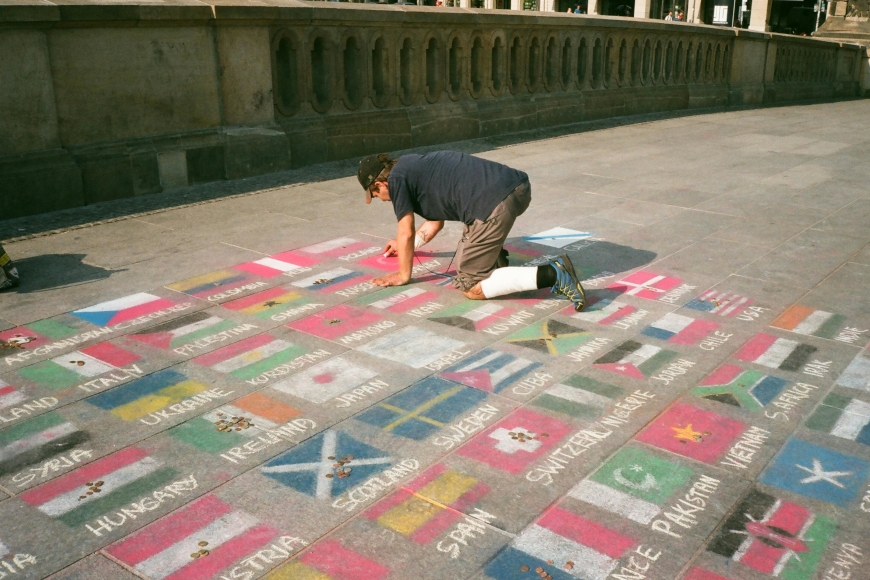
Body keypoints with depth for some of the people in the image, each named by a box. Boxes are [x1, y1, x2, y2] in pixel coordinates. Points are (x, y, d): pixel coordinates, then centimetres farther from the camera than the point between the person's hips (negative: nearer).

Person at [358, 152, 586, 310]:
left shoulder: (397, 178, 5)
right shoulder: (414, 167, 32)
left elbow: (406, 232, 7)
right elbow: (435, 222, 44)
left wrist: (403, 275, 21)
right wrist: (404, 246, 57)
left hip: (496, 203, -10)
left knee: (470, 286, -1)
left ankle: (552, 274, -13)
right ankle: (496, 258, 15)